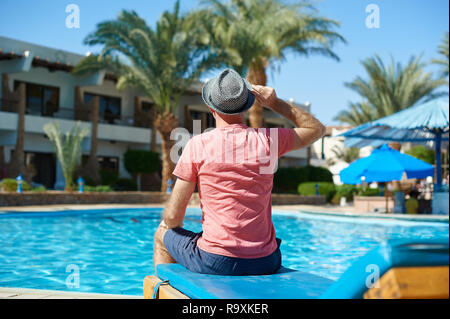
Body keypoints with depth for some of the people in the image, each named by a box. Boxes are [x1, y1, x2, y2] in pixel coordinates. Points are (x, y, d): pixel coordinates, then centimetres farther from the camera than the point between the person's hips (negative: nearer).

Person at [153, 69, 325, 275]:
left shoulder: (198, 144, -9)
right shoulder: (268, 140, -4)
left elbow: (173, 216, -6)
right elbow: (317, 129, 16)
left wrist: (168, 224, 17)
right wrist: (276, 104, 9)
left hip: (215, 262, -3)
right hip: (265, 263, 3)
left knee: (162, 235, 27)